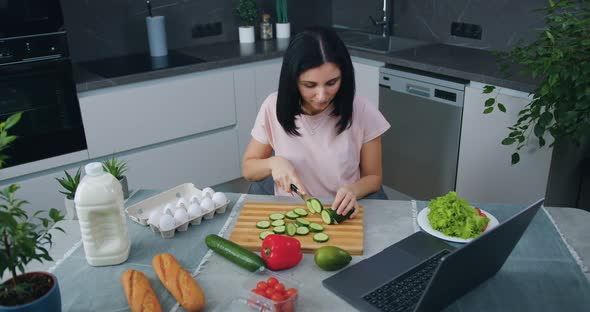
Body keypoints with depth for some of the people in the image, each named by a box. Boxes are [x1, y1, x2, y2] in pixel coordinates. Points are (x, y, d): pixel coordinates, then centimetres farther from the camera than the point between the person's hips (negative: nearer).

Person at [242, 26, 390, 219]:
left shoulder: (363, 113, -11)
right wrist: (273, 162, -16)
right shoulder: (274, 107, -8)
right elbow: (248, 169, 4)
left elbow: (373, 177, 1)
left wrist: (353, 190, -20)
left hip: (340, 215, 0)